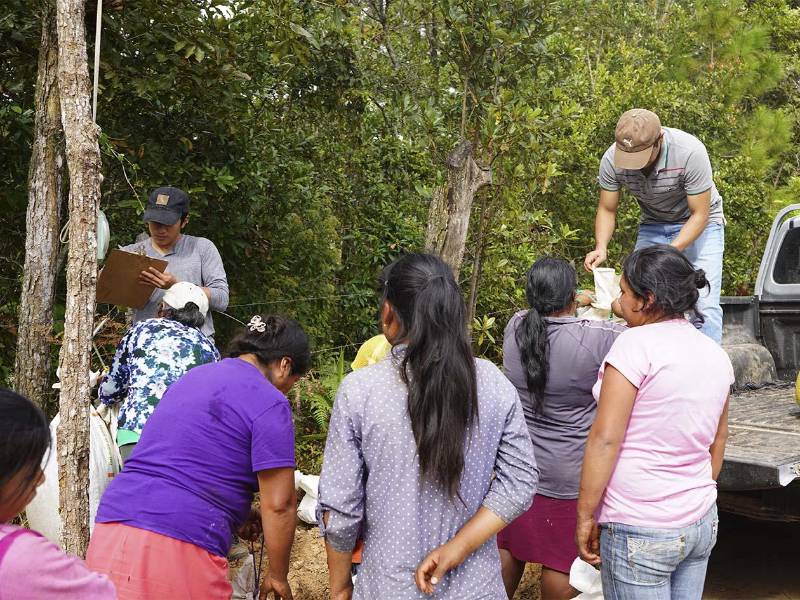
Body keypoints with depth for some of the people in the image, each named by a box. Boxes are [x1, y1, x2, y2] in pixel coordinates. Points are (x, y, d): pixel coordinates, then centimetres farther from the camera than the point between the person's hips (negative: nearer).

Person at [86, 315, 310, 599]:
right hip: (179, 550, -8)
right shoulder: (269, 403, -4)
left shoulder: (193, 376, 20)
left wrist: (238, 518, 39)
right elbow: (279, 506, -8)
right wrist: (278, 576, 6)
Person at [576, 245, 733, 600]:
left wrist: (585, 516, -10)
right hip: (702, 523, 7)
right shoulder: (716, 354, 7)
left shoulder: (637, 344, -14)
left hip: (639, 531, -7)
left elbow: (604, 439, -17)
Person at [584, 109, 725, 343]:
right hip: (653, 225, 3)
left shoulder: (690, 152, -32)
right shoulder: (612, 159, -21)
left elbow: (700, 215, -26)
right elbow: (607, 209, -8)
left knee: (704, 305, -15)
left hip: (699, 224, -3)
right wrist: (601, 247, -26)